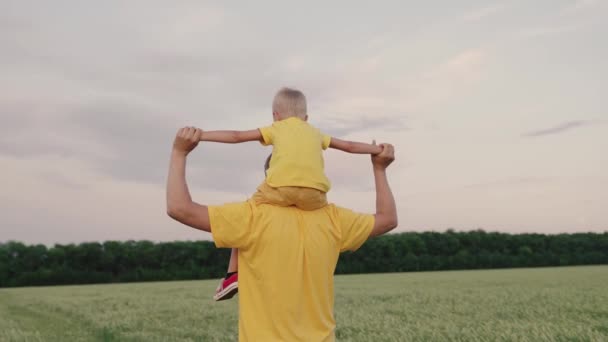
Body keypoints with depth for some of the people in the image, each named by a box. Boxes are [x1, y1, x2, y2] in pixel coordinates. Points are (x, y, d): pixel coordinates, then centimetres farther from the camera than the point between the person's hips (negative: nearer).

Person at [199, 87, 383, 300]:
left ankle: (233, 274, 14)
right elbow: (350, 146, 40)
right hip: (314, 192, 2)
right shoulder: (316, 133, 33)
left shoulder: (275, 128, 26)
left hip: (281, 187, -2)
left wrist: (200, 135, 25)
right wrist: (379, 150, 55)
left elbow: (236, 136, 21)